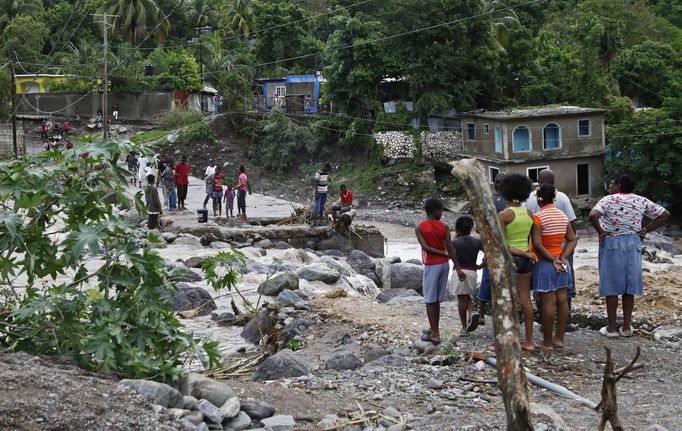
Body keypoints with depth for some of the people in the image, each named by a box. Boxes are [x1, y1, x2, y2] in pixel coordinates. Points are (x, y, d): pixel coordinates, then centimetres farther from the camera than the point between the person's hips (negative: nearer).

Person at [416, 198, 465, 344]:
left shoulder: (419, 228, -8)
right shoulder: (444, 227, -2)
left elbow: (425, 247, -17)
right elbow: (450, 248, -7)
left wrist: (444, 254, -7)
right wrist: (458, 268, -7)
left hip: (431, 266, -4)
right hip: (444, 265, 4)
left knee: (430, 301, 1)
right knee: (436, 299, 14)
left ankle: (435, 334, -2)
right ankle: (434, 329, 23)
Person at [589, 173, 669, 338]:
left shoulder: (609, 200, -10)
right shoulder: (641, 201, 4)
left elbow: (593, 215, -27)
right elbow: (664, 214, 8)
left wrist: (600, 231, -11)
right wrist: (646, 230, 8)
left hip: (612, 245, -4)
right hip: (633, 245, 4)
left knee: (612, 287, 3)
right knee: (629, 288, 10)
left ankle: (612, 328, 7)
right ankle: (627, 327, 14)